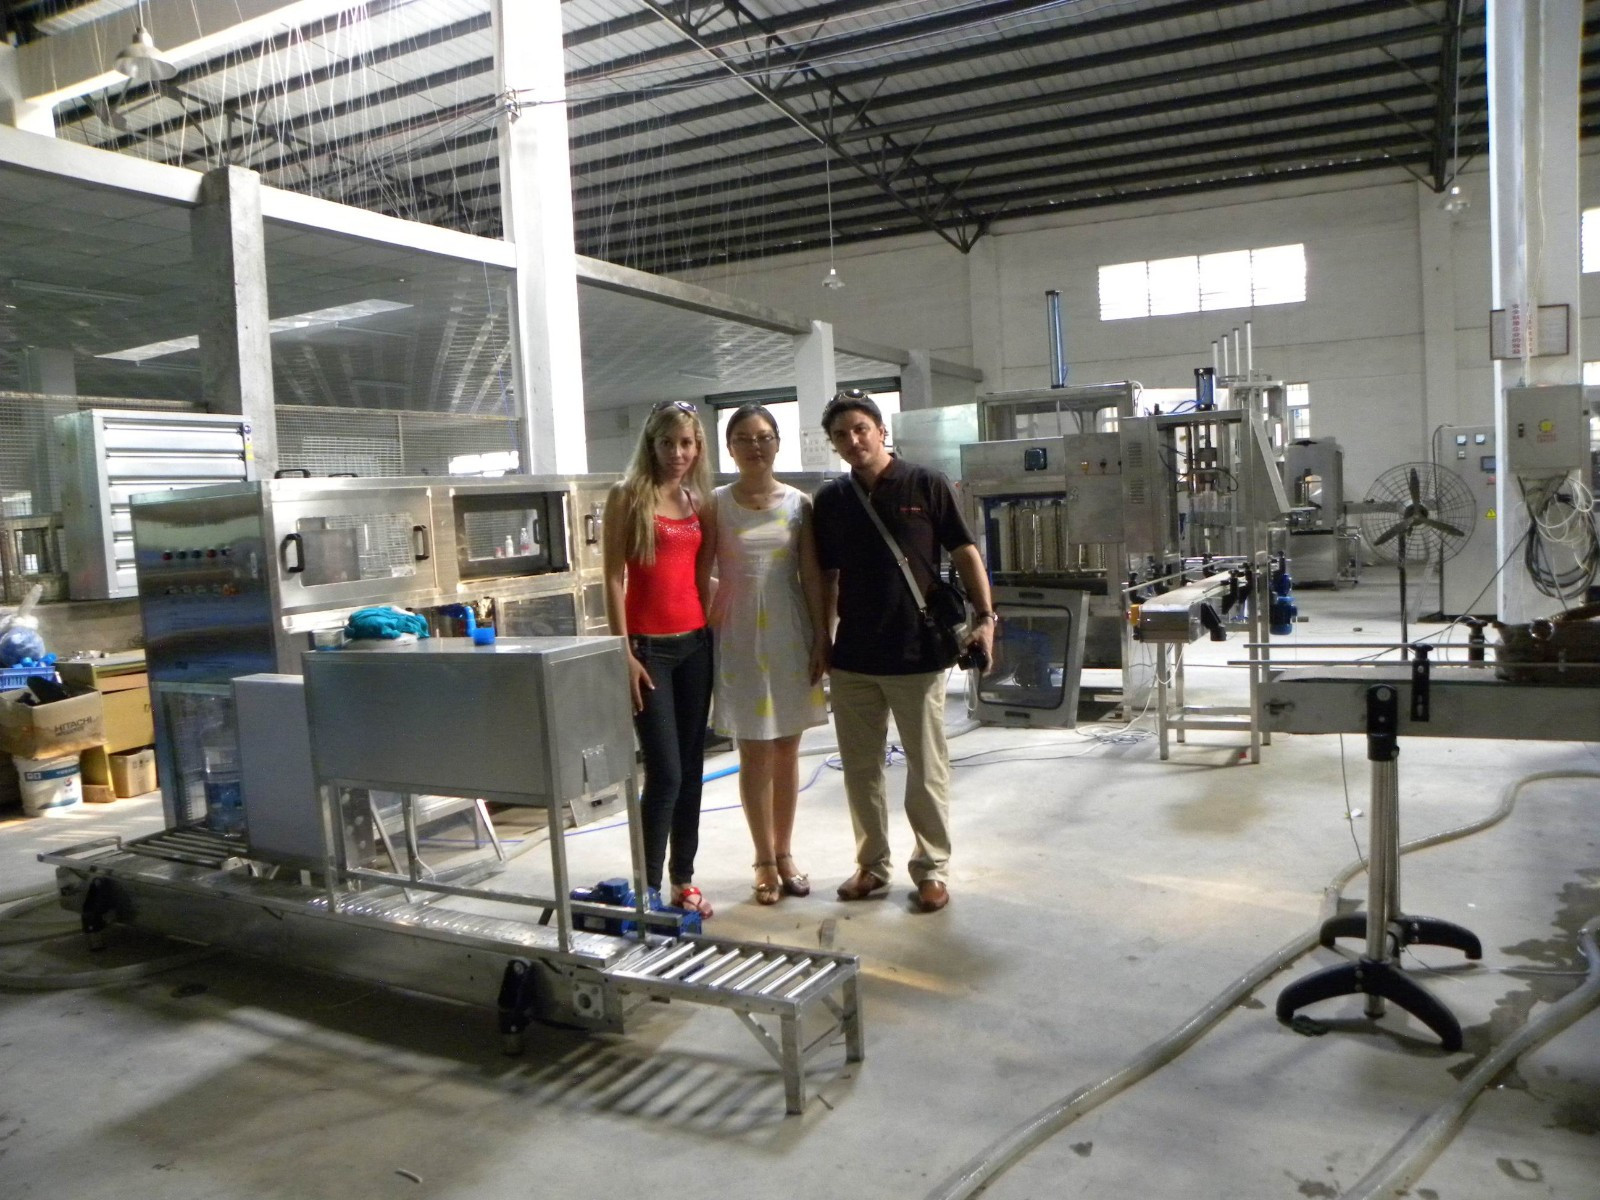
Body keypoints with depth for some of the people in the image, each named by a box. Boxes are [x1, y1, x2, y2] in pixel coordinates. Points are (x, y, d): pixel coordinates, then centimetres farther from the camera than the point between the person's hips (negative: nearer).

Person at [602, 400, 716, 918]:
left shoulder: (697, 500, 11)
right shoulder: (628, 495, -5)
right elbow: (613, 579, -8)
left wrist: (715, 633, 11)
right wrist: (624, 653, -13)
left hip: (695, 643, 6)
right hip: (649, 646, -6)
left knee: (692, 768, 10)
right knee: (664, 773, -7)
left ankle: (683, 879, 22)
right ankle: (648, 888, 6)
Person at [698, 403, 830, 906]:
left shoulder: (798, 504, 3)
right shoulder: (715, 504, -1)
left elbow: (811, 576, 2)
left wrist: (821, 638, -2)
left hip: (791, 637, 2)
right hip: (741, 639, -2)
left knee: (787, 751, 10)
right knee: (755, 755, 3)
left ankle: (784, 855, 24)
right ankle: (765, 861, 16)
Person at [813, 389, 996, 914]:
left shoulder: (926, 485, -4)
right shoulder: (830, 500, 6)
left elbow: (964, 553, -1)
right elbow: (827, 576, 13)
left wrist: (984, 616, -10)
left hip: (917, 654, -3)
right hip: (852, 656, 4)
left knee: (927, 768, 5)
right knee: (860, 767, 11)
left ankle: (932, 867, 20)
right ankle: (872, 864, 26)